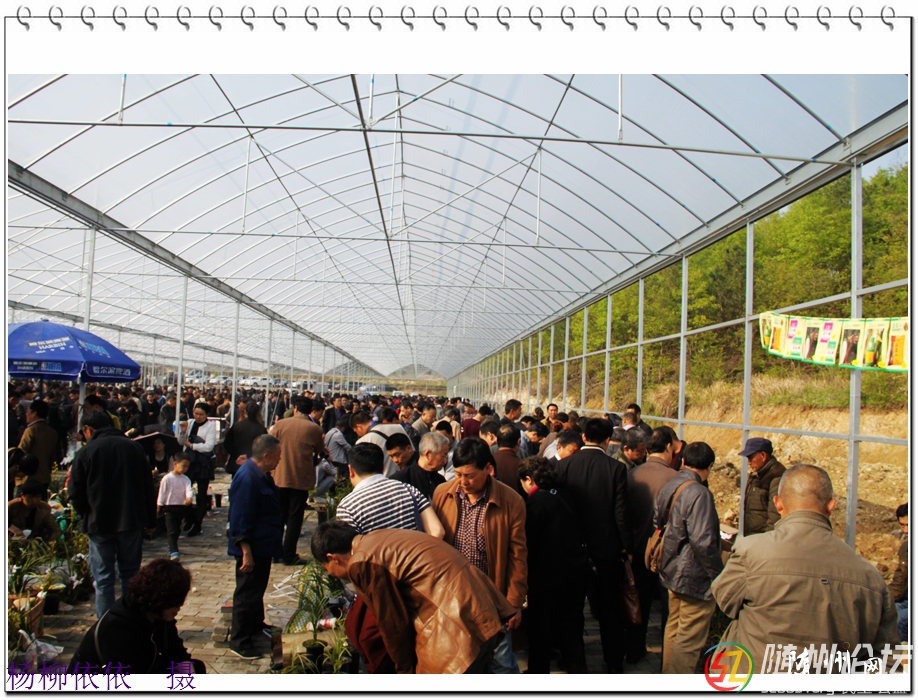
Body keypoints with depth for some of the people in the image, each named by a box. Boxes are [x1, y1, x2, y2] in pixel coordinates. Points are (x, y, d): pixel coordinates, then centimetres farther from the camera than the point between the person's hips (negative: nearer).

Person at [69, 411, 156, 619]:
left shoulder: (86, 452, -8)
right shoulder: (134, 447, 1)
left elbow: (76, 494, -5)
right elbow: (148, 487, 3)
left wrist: (86, 516, 13)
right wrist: (150, 520, 10)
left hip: (99, 524, -3)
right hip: (131, 523, 3)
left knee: (103, 579, 6)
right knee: (130, 575, 13)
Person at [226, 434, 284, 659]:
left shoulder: (262, 474, 8)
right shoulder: (247, 478, -25)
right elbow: (240, 519, -26)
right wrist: (246, 552, -25)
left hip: (264, 546, 10)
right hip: (252, 548, -10)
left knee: (257, 590, 23)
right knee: (246, 594, 1)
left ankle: (256, 627, 38)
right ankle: (239, 642, 12)